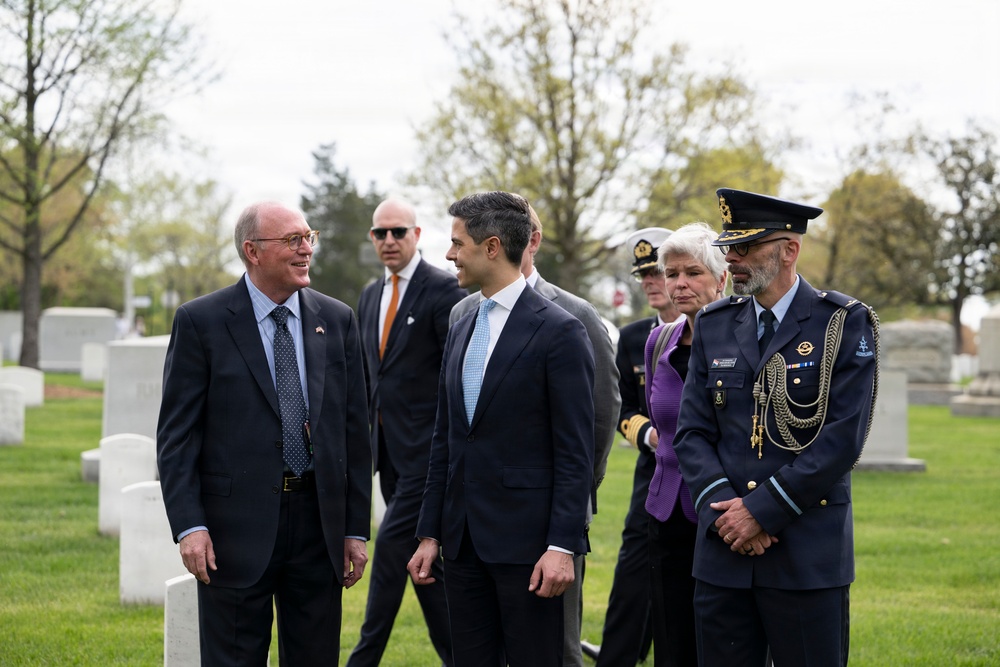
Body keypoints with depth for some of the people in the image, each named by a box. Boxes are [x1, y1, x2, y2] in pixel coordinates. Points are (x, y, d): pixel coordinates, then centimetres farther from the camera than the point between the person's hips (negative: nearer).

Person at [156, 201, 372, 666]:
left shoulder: (337, 320, 7)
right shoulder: (201, 322, -4)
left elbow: (354, 430, 9)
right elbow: (176, 435, -5)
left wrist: (356, 528, 5)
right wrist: (189, 526, -14)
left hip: (319, 523, 3)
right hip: (236, 524, -3)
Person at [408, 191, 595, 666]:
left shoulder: (559, 332, -8)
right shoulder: (460, 332, 15)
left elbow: (575, 452, -11)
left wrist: (561, 545, -17)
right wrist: (430, 535, 12)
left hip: (527, 539, -7)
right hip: (463, 541, 7)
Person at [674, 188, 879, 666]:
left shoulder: (845, 324, -4)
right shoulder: (713, 326, 10)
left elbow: (842, 439, -11)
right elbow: (692, 433, 7)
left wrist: (762, 511, -13)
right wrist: (725, 509, -9)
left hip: (809, 555, -4)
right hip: (722, 552, 4)